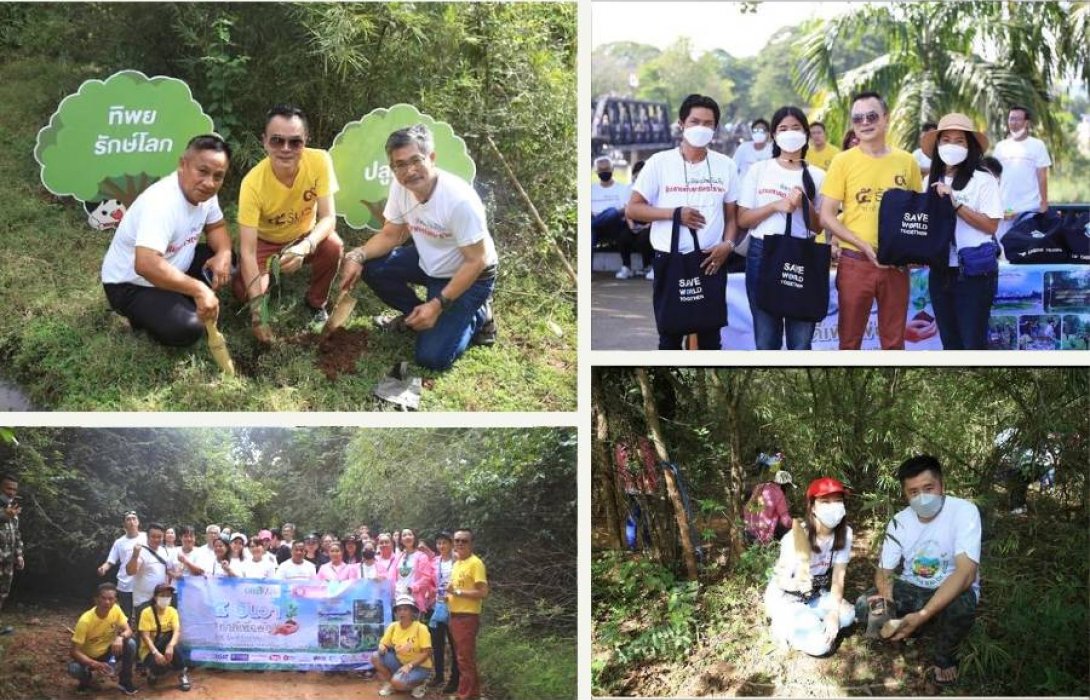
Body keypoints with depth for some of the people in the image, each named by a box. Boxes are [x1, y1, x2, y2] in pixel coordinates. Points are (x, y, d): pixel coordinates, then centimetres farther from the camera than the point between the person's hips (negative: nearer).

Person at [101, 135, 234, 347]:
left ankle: (179, 302, 7)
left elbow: (216, 226, 9)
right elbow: (145, 265, -47)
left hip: (172, 267, 9)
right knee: (187, 329, -28)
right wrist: (199, 290, -45)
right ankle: (147, 312, 1)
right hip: (131, 284, -9)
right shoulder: (161, 203, -35)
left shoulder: (202, 191, -9)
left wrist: (224, 253, -14)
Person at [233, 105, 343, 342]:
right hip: (265, 242, -1)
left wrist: (305, 247, -48)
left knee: (333, 246, -31)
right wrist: (257, 305, -41)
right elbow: (247, 250, -32)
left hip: (305, 236, 1)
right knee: (244, 292, -24)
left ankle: (316, 302, -3)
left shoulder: (319, 161, -28)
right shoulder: (253, 183, -32)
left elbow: (328, 217, -26)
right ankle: (269, 276, 13)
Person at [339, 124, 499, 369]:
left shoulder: (460, 200, -33)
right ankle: (416, 315, 11)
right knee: (370, 267, -10)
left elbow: (477, 262, -26)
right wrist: (358, 256, -19)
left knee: (432, 357, -16)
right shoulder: (400, 187, -13)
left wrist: (437, 305, -27)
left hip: (470, 276, -7)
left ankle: (476, 317, 11)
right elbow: (391, 235, 1)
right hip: (429, 263, 7)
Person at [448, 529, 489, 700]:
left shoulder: (475, 563, -13)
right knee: (464, 658, 15)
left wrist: (457, 592, -19)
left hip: (468, 617, -9)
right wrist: (449, 597, 7)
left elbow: (483, 593, -19)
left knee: (465, 659, -5)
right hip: (455, 615, 9)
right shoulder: (457, 563, 14)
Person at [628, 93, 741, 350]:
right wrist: (674, 213, -16)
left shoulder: (726, 165, 4)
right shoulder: (660, 162, -4)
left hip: (710, 261, 2)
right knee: (670, 336, 7)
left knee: (710, 336, 8)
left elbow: (732, 214, 11)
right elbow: (633, 209, -4)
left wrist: (728, 244, -8)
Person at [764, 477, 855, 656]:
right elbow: (781, 582, -19)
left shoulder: (844, 533, -15)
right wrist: (796, 583, -42)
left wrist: (833, 613, -24)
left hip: (815, 596, 6)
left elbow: (838, 577, -10)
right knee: (819, 644, -25)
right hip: (784, 598, -6)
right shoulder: (795, 539, -28)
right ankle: (785, 627, 1)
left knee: (846, 615, -21)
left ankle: (808, 623, 1)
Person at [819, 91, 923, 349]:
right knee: (850, 340, 7)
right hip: (854, 262, -2)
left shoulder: (907, 161, 3)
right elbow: (827, 217, -5)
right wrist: (865, 247, -15)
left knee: (894, 340, 10)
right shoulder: (843, 161, -3)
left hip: (896, 263, 2)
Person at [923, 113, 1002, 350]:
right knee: (950, 343, 13)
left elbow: (991, 225, -14)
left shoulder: (982, 180, -7)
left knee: (973, 343, -2)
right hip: (940, 272, 6)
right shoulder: (931, 181, 9)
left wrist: (955, 204, -18)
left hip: (974, 274, -5)